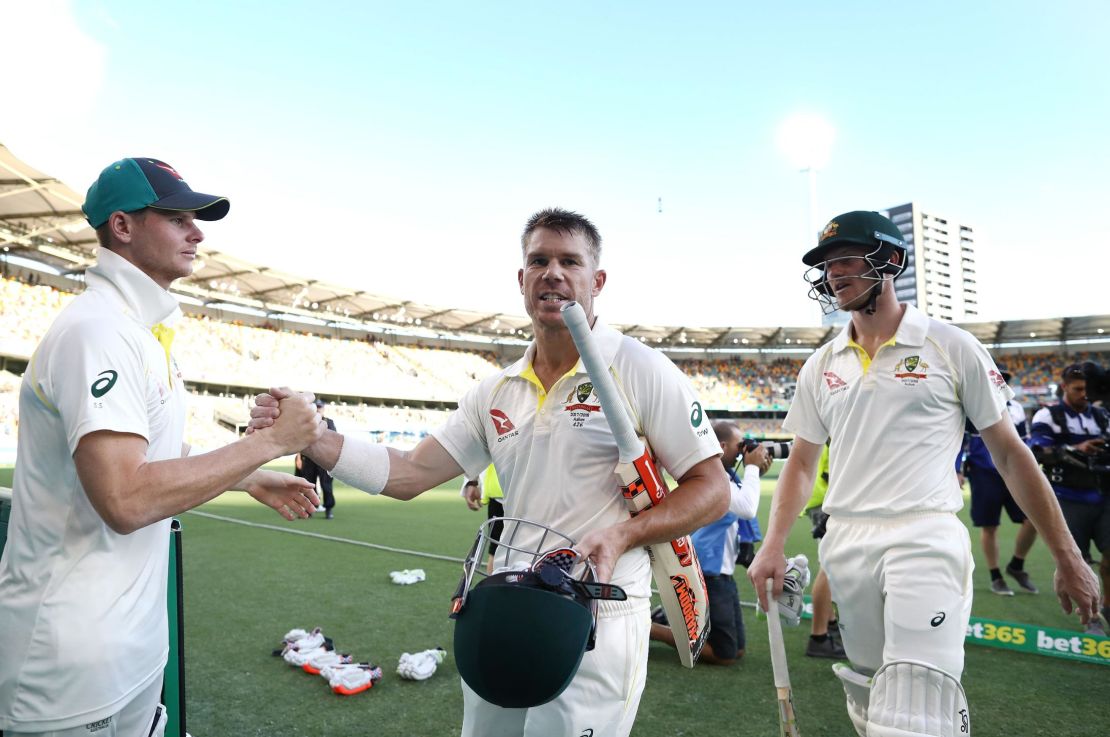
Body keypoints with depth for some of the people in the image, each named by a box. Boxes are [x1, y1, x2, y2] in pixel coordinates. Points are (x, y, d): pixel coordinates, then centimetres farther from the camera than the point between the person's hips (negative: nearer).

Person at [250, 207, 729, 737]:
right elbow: (409, 475, 5)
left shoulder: (640, 370, -9)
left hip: (598, 621, -5)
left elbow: (711, 489, -8)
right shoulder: (496, 393, 6)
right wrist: (309, 437, -7)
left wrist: (623, 535, -22)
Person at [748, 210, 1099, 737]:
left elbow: (1009, 453, 4)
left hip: (924, 541, -4)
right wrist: (773, 546, 2)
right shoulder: (821, 366, 10)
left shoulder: (951, 348, 1)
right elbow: (802, 462, 13)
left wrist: (1067, 558, 2)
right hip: (845, 548, 4)